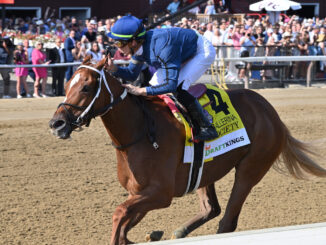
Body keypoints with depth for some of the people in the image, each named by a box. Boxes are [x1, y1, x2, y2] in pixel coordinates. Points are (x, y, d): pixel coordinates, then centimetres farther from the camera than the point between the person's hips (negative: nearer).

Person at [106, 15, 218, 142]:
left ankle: (207, 128, -15)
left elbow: (171, 84, -40)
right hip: (185, 53, 9)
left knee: (178, 89, -26)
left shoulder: (161, 46, -41)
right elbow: (132, 74, 1)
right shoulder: (139, 46, -15)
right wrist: (114, 69, -19)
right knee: (153, 85, 3)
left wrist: (140, 91, -41)